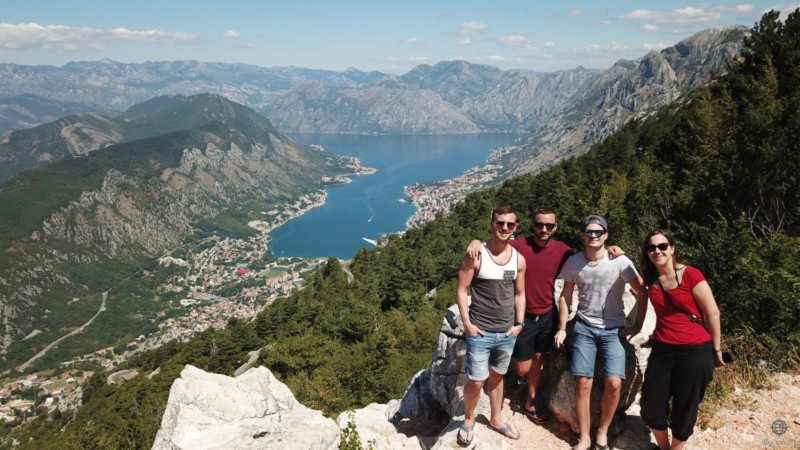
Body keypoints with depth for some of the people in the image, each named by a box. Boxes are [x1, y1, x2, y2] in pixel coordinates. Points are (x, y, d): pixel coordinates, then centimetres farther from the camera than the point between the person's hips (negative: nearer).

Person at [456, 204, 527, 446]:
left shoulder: (519, 259, 2)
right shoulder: (476, 255, -11)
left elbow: (519, 294, 12)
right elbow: (461, 290, -8)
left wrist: (519, 323, 4)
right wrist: (467, 323, -12)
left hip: (507, 333, 4)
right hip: (480, 332, -4)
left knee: (497, 377, 19)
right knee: (476, 381, -1)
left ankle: (496, 419, 37)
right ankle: (468, 419, 25)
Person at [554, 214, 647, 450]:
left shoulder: (620, 261, -11)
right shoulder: (574, 262, -4)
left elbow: (642, 293, -3)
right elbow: (565, 296, 7)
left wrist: (637, 325, -3)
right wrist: (562, 328, 5)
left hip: (613, 329, -1)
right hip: (584, 327, 1)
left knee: (614, 383, -11)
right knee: (583, 382, -4)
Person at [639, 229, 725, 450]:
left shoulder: (691, 275, -12)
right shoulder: (650, 278, 2)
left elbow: (713, 313, -6)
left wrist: (716, 349, 1)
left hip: (695, 351, -4)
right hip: (662, 350, 5)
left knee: (684, 412, 10)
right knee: (650, 409, 8)